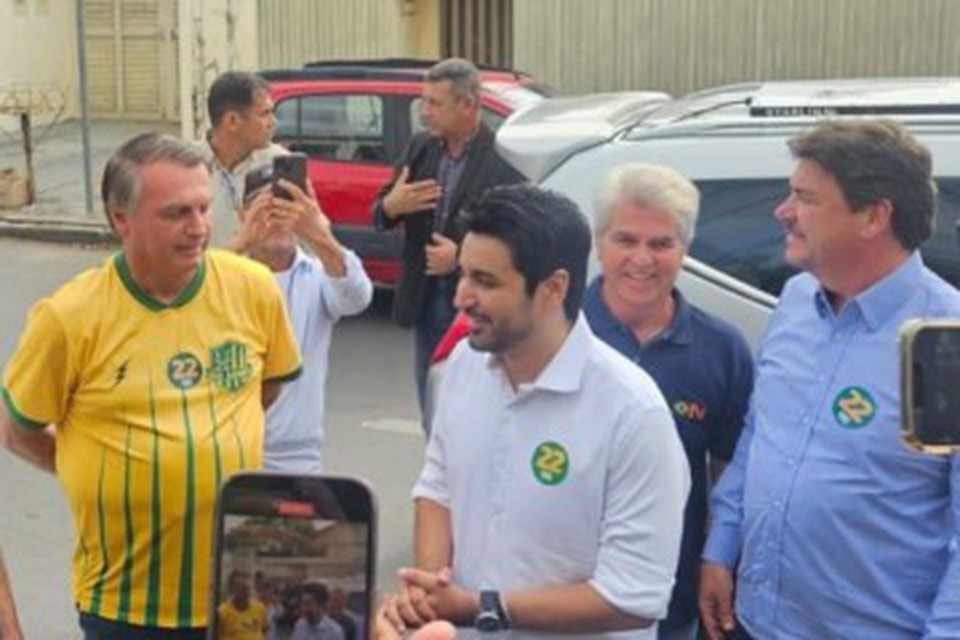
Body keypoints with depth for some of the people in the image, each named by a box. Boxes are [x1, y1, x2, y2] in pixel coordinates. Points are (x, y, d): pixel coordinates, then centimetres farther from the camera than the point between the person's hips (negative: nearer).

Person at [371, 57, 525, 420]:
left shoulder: (503, 162, -14)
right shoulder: (421, 148, 7)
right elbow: (380, 216, 12)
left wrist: (463, 257, -21)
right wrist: (390, 206, -11)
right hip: (426, 304, 6)